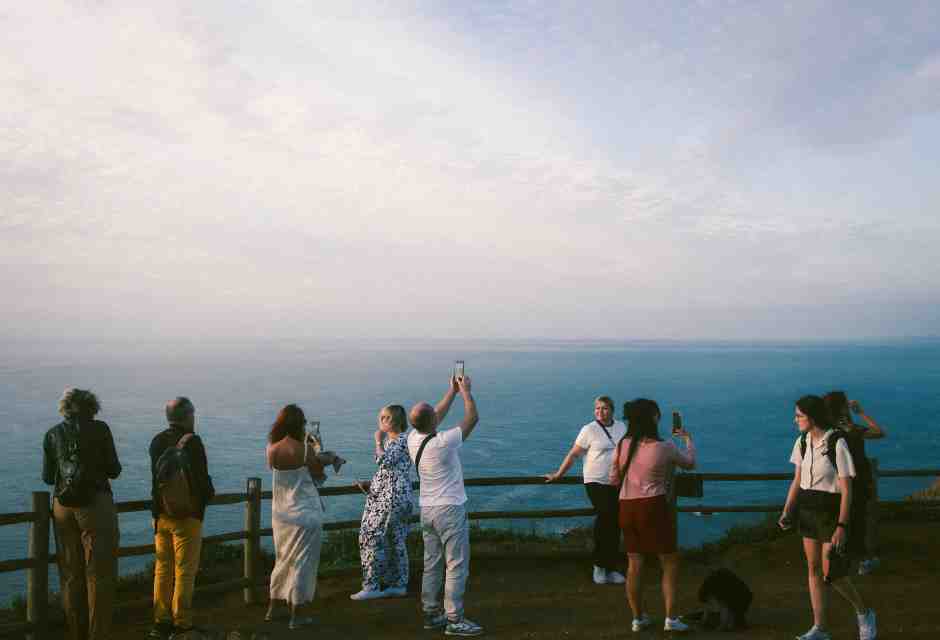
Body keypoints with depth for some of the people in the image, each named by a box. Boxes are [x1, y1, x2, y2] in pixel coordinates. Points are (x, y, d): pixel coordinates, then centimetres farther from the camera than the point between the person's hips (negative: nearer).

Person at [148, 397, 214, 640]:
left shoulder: (157, 441, 3)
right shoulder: (192, 441, -14)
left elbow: (156, 477, 9)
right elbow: (202, 477, -14)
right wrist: (209, 494, 6)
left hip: (161, 514, 6)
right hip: (187, 515, -6)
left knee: (162, 569, 13)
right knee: (185, 571, 2)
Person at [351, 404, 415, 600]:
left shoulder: (402, 441, -13)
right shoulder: (390, 441, 16)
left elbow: (384, 461, -23)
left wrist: (378, 441, -10)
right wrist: (370, 484, 18)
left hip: (393, 497, -10)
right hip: (385, 496, 10)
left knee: (373, 538, -8)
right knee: (395, 540, 11)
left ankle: (372, 586, -4)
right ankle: (398, 584, 17)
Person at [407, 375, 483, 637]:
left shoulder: (413, 439, -2)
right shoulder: (443, 442, -22)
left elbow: (436, 417, 16)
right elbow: (472, 418, -11)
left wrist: (452, 391, 21)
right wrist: (465, 390, 3)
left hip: (427, 510, 8)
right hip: (449, 509, -8)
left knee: (432, 564, 13)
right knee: (457, 565, -1)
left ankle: (431, 614, 19)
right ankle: (454, 620, 1)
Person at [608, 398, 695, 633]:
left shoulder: (622, 445, 0)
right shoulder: (664, 448, -10)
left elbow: (614, 479, 9)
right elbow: (690, 463, 9)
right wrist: (688, 439, 26)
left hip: (626, 508, 5)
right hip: (654, 507, -5)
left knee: (634, 563, 13)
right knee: (670, 563, 9)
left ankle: (638, 618, 22)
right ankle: (671, 618, 8)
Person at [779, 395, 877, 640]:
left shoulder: (837, 444, -17)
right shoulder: (802, 442, 3)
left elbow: (846, 490, -15)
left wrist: (842, 526, -19)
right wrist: (787, 511, -3)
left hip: (831, 511, -6)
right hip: (807, 510, 6)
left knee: (830, 572, -3)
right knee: (814, 569, 8)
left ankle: (864, 613, 23)